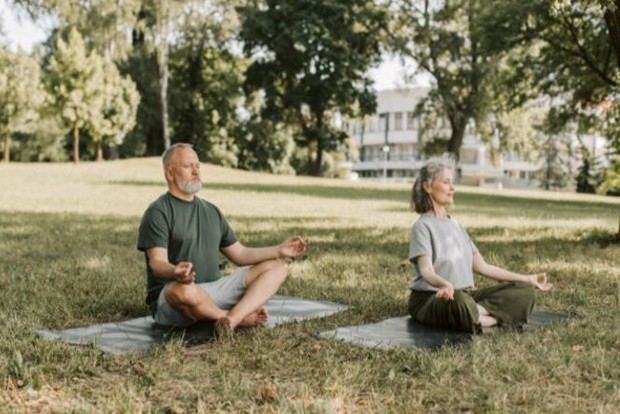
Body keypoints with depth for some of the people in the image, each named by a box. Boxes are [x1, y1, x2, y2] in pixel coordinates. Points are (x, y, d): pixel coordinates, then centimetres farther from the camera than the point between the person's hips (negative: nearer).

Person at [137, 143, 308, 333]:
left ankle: (232, 317, -29)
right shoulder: (158, 212, -4)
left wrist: (279, 250, 5)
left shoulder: (212, 211, 18)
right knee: (182, 290, -42)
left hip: (213, 290, 7)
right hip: (169, 296, -7)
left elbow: (240, 254, 19)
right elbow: (157, 263, -17)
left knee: (275, 268, -4)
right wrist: (175, 273, -41)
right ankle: (241, 317, -14)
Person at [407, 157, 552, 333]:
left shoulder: (455, 225, 18)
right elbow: (426, 270, -22)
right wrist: (443, 284, -46)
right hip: (430, 298, -8)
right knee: (459, 300, -43)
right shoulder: (422, 226, -6)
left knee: (525, 291, -7)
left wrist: (527, 278, 15)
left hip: (466, 293, 8)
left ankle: (476, 313, -23)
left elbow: (481, 266, 17)